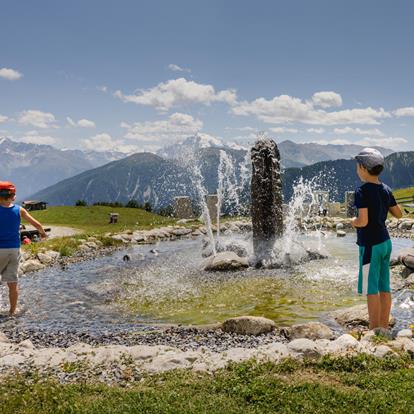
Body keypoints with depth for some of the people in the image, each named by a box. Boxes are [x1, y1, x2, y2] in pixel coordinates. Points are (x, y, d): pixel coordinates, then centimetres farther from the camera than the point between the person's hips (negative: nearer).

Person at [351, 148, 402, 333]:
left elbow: (363, 221, -23)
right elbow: (399, 214, 14)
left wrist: (353, 221, -3)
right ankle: (384, 327, 21)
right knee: (384, 288, 13)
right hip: (385, 242, 8)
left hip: (370, 244, -8)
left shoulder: (362, 191, -17)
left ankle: (374, 330, 7)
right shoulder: (386, 189, 6)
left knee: (371, 290, 0)